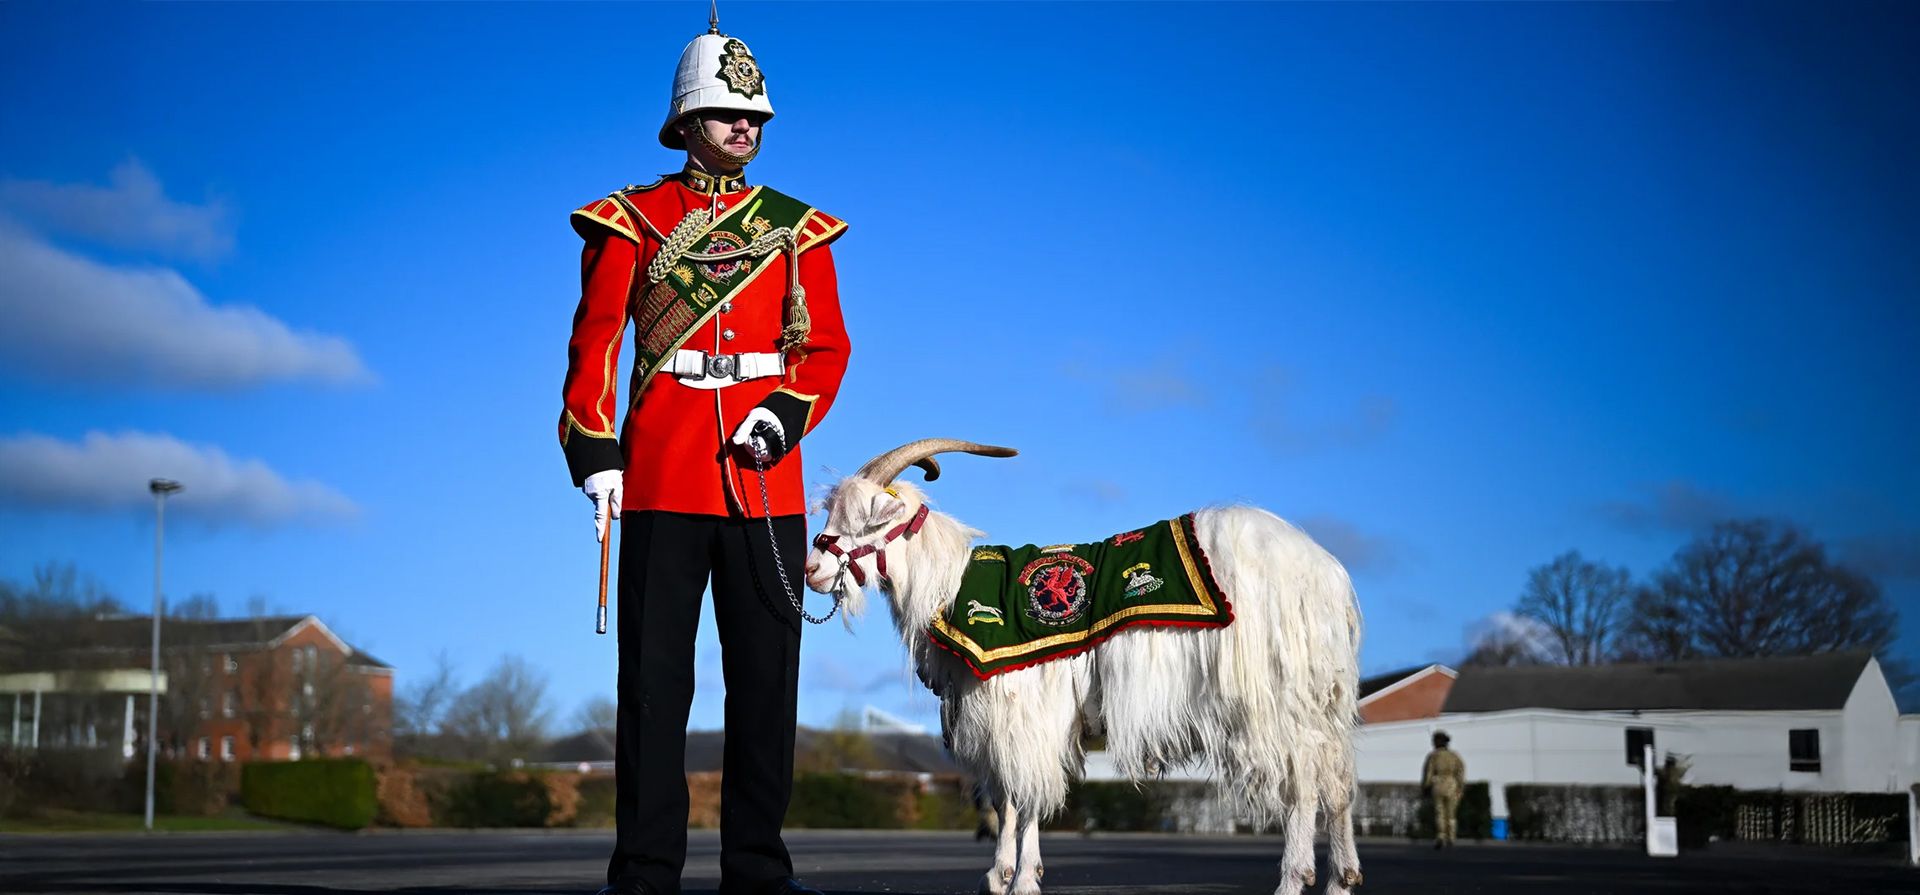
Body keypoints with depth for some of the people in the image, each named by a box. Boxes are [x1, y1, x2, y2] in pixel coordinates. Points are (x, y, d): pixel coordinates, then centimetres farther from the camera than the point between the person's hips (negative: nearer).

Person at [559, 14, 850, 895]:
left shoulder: (797, 229, 12)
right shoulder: (633, 221, 7)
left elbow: (825, 347, 7)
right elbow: (594, 344, 2)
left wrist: (782, 417, -11)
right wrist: (593, 455, -9)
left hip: (768, 481, 2)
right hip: (662, 478, -2)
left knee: (766, 671, 3)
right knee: (654, 672, 0)